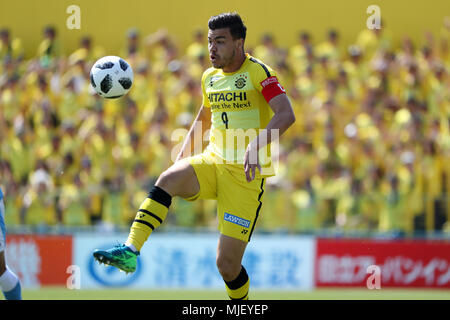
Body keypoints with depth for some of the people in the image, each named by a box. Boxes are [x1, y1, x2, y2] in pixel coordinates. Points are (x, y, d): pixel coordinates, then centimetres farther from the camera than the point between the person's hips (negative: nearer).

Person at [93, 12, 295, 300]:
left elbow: (286, 114, -23)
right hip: (212, 162, 5)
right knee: (168, 179, -28)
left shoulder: (258, 72, -8)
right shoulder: (210, 78, 13)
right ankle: (130, 251, -38)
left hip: (246, 173, -5)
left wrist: (256, 145, -39)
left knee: (227, 263, -9)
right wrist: (183, 155, 18)